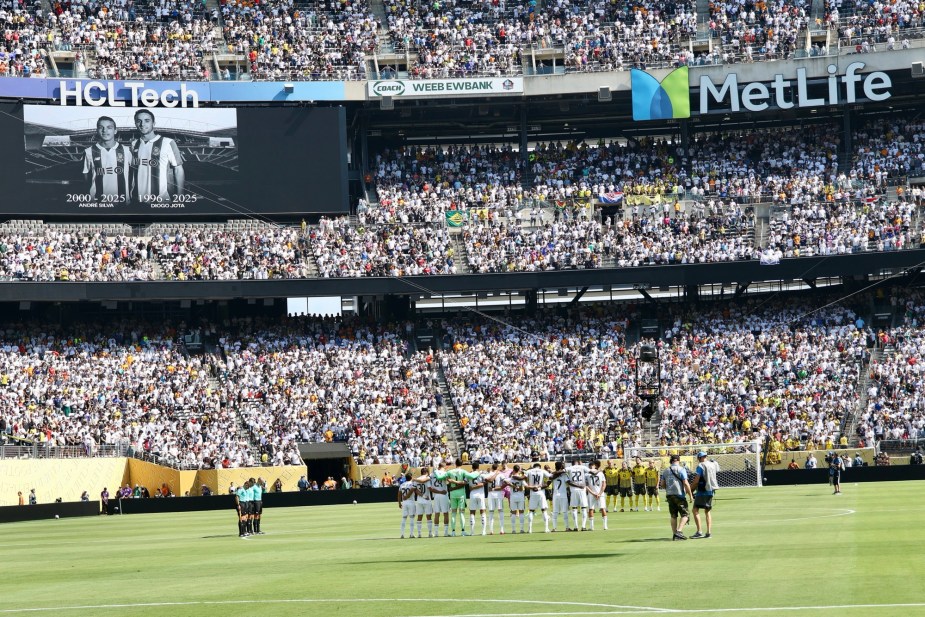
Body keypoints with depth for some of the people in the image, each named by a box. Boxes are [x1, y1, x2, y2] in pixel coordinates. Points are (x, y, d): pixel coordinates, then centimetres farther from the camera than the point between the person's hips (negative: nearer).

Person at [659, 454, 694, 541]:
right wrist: (690, 495, -6)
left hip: (669, 495, 6)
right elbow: (685, 483, -11)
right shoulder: (681, 469, -5)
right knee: (684, 514, -1)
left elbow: (662, 484, 13)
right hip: (679, 495, -6)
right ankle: (679, 531, -18)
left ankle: (674, 534, 10)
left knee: (673, 516, 12)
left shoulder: (666, 471, 12)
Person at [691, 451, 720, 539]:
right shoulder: (713, 464, 8)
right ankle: (709, 532, 9)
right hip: (711, 491, 7)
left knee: (695, 510, -5)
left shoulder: (700, 466, -10)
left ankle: (699, 532, -14)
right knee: (708, 511, 14)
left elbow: (697, 480, -12)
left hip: (702, 491, -7)